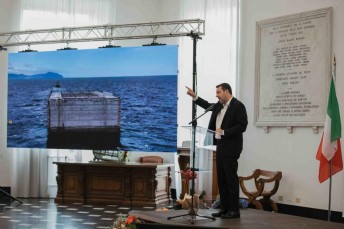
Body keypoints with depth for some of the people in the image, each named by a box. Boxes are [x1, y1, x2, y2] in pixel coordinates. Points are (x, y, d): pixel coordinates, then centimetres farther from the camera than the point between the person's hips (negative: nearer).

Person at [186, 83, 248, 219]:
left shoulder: (238, 106, -11)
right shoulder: (219, 105, 13)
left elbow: (242, 126, -17)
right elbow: (208, 106, 32)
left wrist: (224, 132, -19)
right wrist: (194, 96, 24)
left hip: (230, 148, -8)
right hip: (220, 146, 9)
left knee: (231, 178, -5)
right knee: (221, 179, 10)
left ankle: (234, 210, 0)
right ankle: (225, 208, 17)